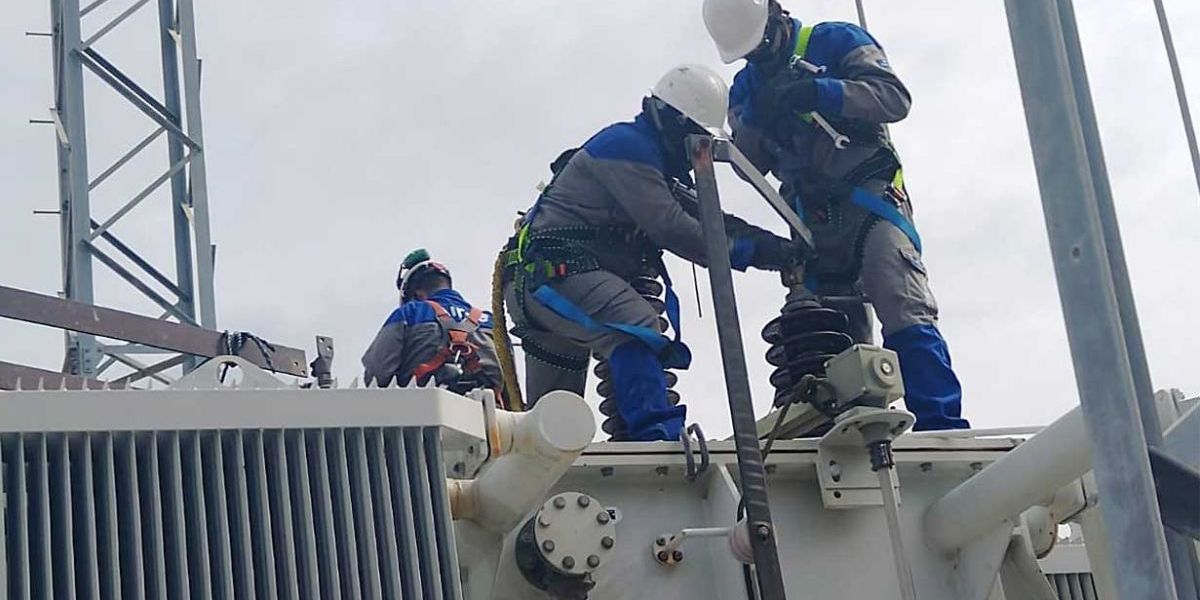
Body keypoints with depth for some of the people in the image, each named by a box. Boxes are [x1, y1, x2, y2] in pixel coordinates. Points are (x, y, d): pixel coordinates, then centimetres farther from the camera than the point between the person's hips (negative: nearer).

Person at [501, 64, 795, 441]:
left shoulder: (650, 159, 23)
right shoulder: (625, 144, -9)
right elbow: (670, 229, -18)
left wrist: (756, 237, 1)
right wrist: (750, 252, -15)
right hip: (551, 268, -11)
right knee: (636, 325, -31)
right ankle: (657, 436, -44)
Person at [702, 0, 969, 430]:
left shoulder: (836, 42, 0)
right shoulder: (746, 86, 15)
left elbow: (894, 98, -12)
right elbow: (749, 164, 7)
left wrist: (818, 92, -24)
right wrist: (755, 116, -13)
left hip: (870, 198, -5)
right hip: (813, 218, 5)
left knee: (904, 313, -19)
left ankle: (942, 428, -26)